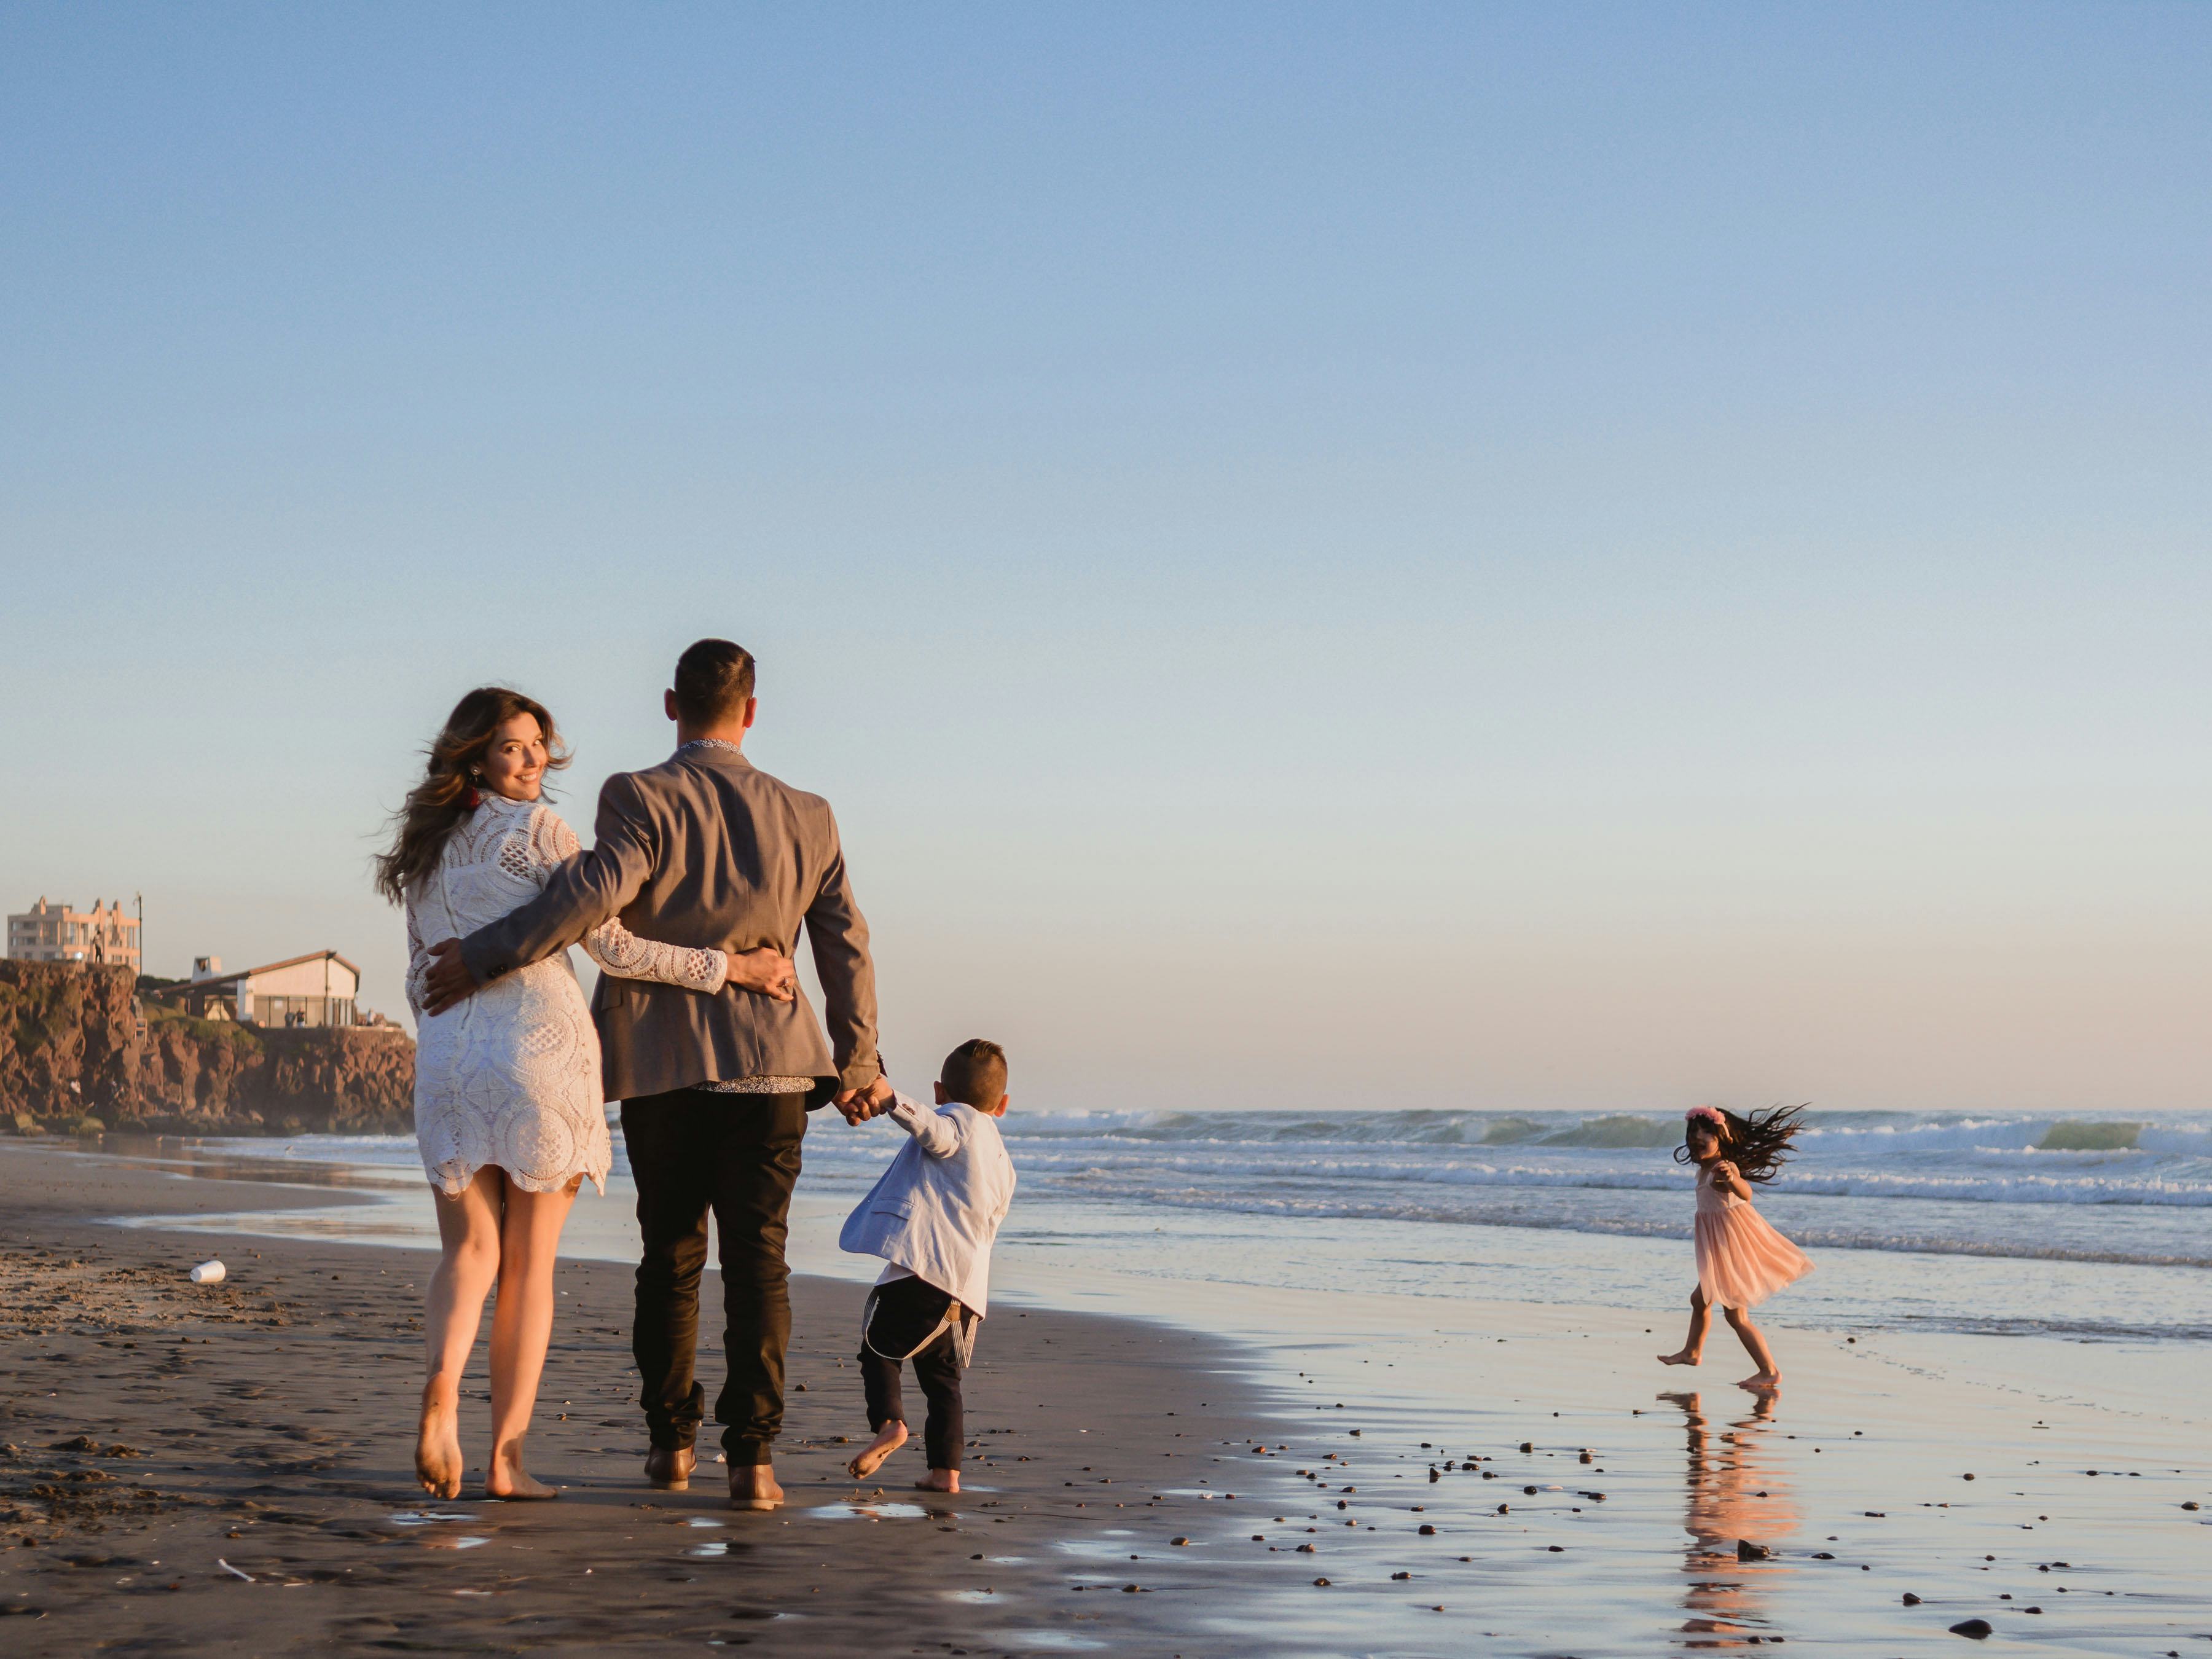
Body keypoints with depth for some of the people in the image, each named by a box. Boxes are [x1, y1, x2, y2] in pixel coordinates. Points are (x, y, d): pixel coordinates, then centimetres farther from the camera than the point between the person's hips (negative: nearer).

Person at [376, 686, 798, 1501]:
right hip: (539, 1047, -5)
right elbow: (612, 945, -11)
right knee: (530, 1263, 4)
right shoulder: (538, 829, -5)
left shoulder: (428, 846, 14)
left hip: (447, 1057, 5)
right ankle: (507, 1457, 3)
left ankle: (442, 1385, -21)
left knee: (468, 1250, 8)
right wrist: (730, 967, -8)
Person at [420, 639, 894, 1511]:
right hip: (767, 1066, 0)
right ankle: (752, 1456, -8)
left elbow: (596, 889, -25)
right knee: (757, 1259, 0)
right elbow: (846, 947, 8)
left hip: (659, 1068, 0)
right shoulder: (806, 817, 2)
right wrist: (858, 1063, 19)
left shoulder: (641, 800, -8)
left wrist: (481, 956, -20)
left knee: (669, 1254, 13)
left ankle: (671, 1441, 19)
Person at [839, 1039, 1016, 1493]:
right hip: (969, 1284, 7)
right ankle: (946, 1468, 7)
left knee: (878, 1348, 4)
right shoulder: (1003, 1165, 29)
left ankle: (889, 1421, -18)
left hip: (924, 1264, -7)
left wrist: (891, 1099, -35)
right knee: (942, 1375, 15)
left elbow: (931, 1128, -21)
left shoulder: (958, 1120, 5)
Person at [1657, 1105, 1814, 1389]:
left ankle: (1770, 1372, -5)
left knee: (1735, 1315, -8)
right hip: (1718, 1251, 10)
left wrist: (1733, 1180, -68)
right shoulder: (1704, 1169, 3)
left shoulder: (1724, 1169, -26)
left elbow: (1746, 1193, -48)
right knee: (1700, 1299, 26)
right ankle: (1691, 1352, 46)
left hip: (1733, 1246, -10)